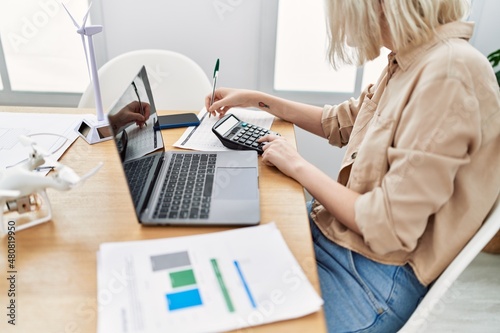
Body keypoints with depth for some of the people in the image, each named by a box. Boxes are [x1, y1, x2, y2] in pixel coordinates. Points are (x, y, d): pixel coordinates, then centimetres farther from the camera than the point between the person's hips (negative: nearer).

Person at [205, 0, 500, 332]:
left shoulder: (448, 73, -26)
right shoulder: (409, 61, 2)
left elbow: (390, 227, -27)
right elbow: (340, 122, 17)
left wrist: (298, 166, -15)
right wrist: (257, 99, 16)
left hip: (378, 274, -8)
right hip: (338, 228, 8)